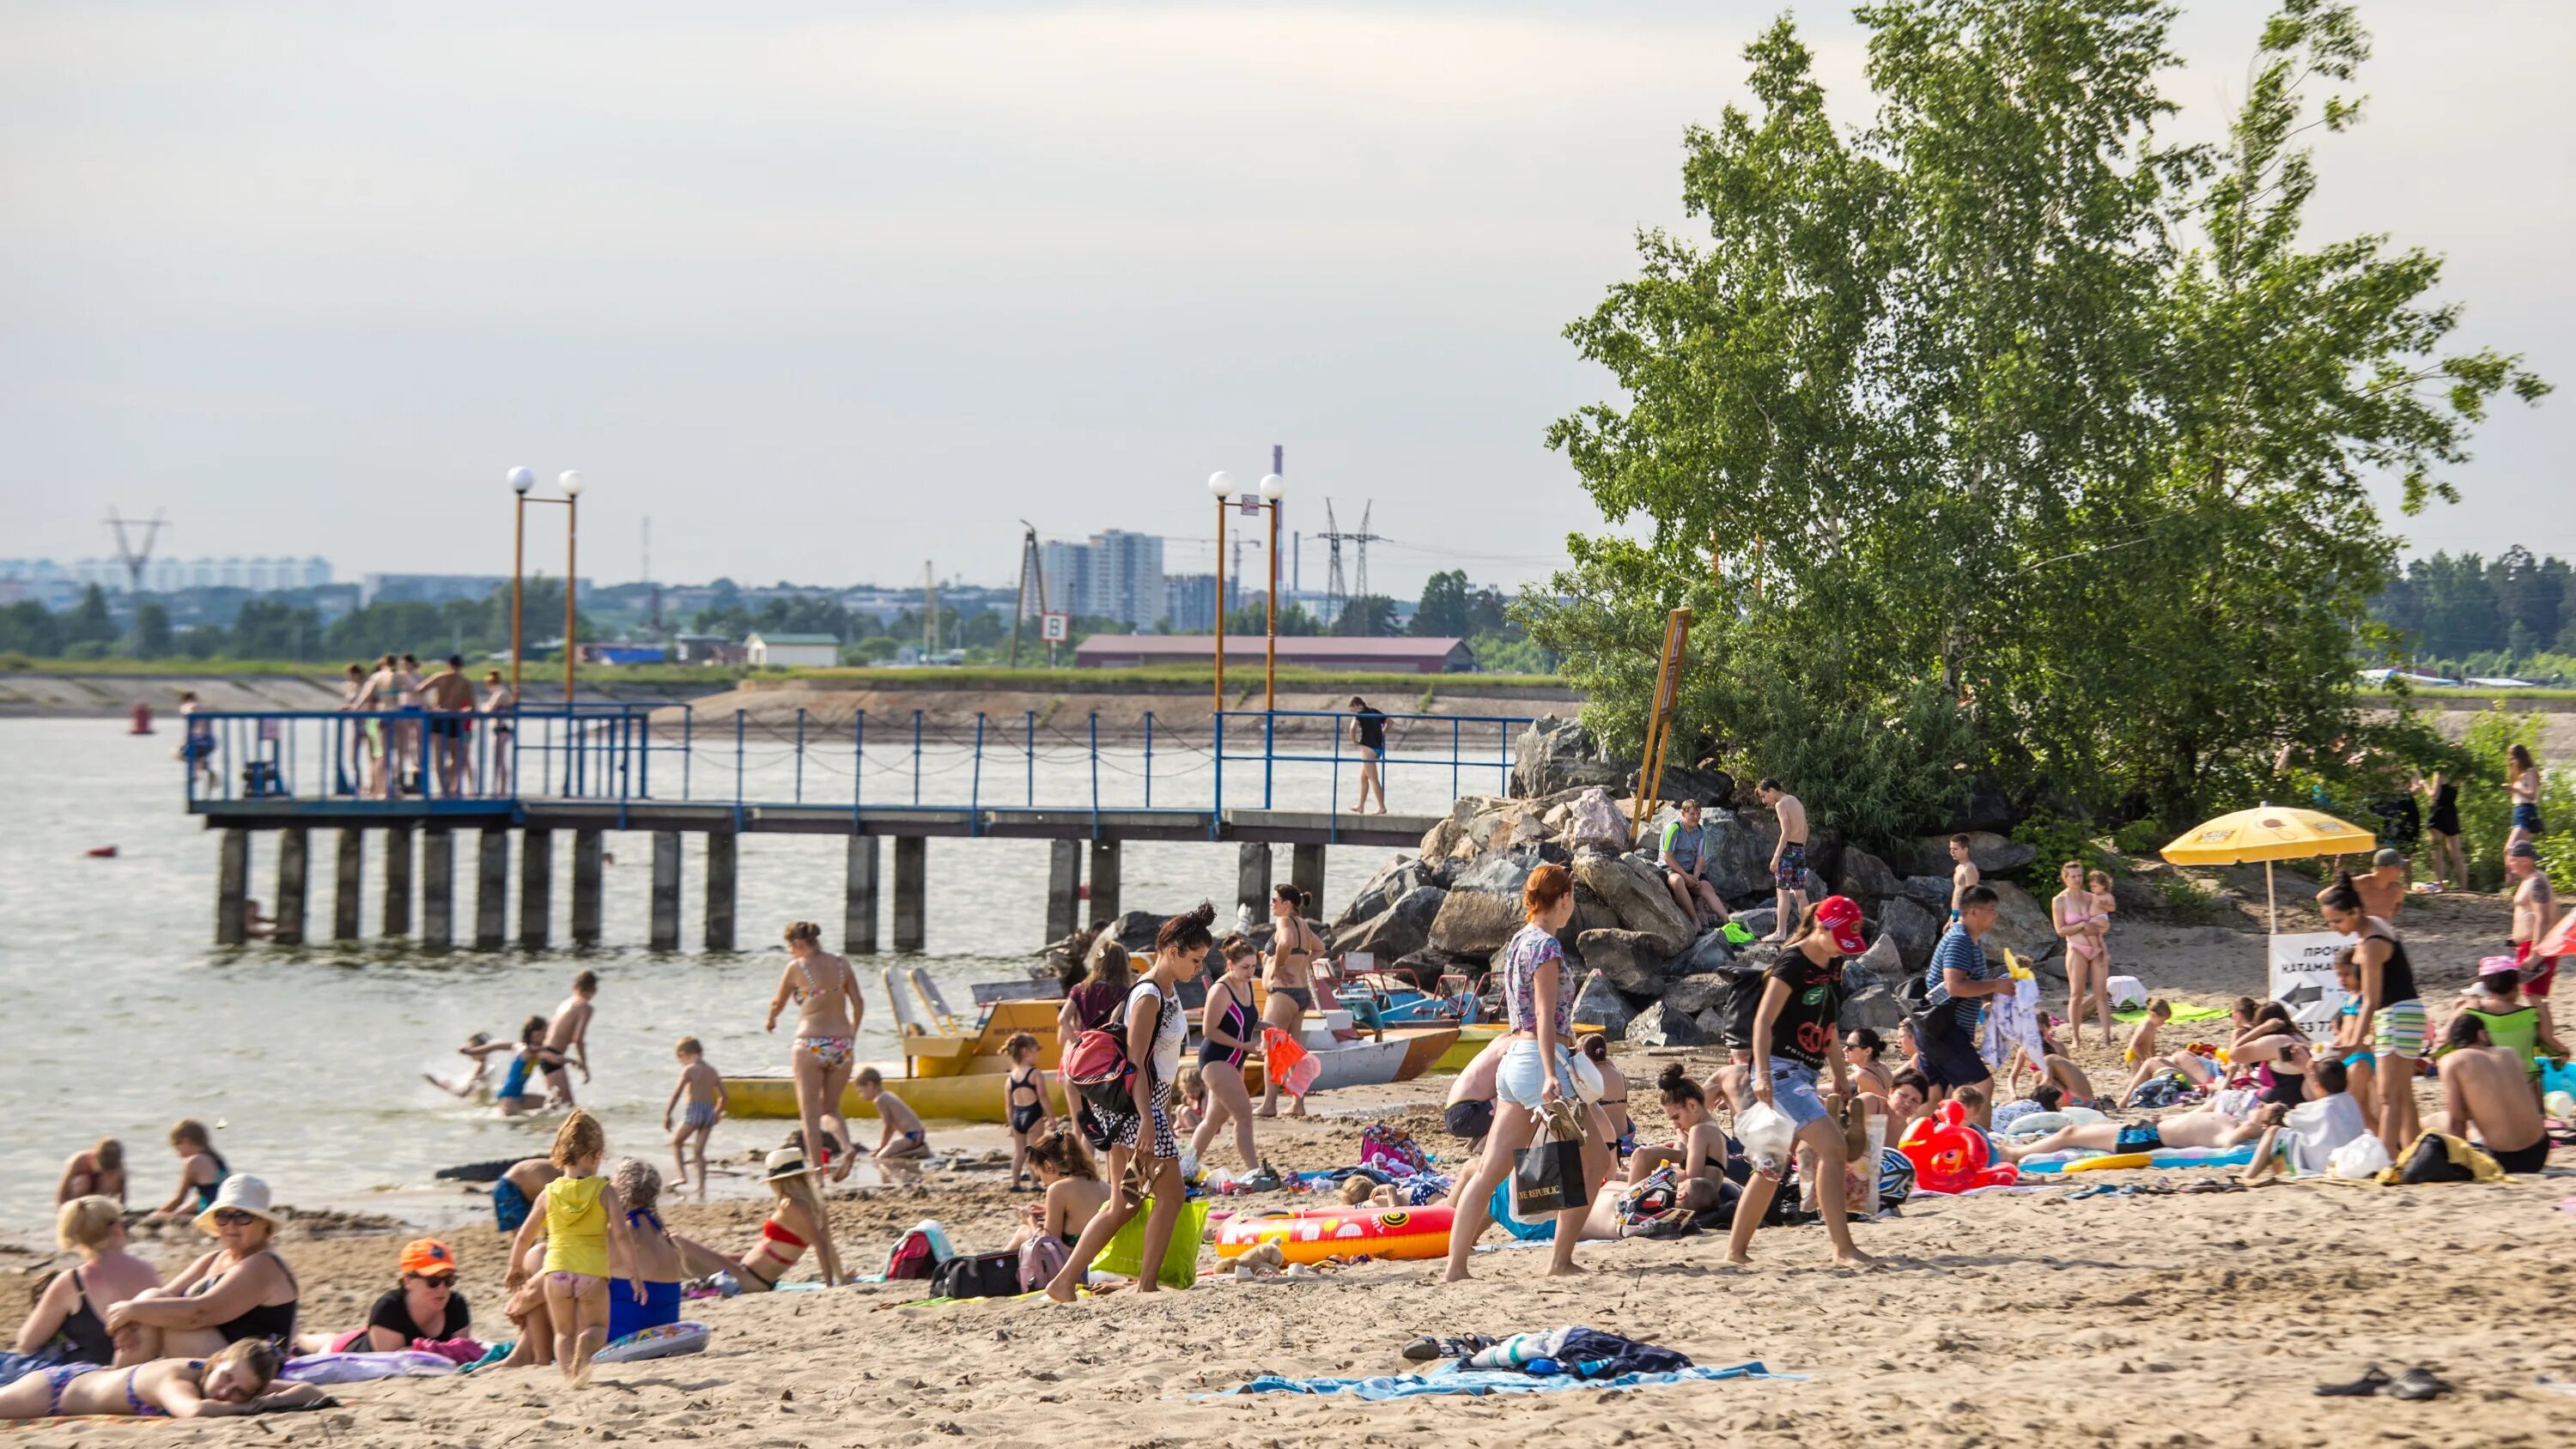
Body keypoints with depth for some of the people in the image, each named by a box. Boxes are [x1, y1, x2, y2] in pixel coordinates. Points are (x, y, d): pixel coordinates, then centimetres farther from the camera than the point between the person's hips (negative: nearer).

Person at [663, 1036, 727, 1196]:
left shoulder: (689, 1070, -6)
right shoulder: (712, 1072, 12)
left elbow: (676, 1094, -11)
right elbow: (724, 1097, 16)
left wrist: (666, 1115, -5)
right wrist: (716, 1114, 31)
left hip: (694, 1111, -5)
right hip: (709, 1112, 5)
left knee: (676, 1142, 14)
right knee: (700, 1151, 11)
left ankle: (681, 1176, -2)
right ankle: (702, 1187, 4)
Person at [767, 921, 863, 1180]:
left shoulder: (796, 967, -5)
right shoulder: (842, 964, 6)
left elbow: (777, 1003, 8)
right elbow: (858, 1003, 9)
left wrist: (770, 1021, 30)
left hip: (811, 1044, -4)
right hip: (843, 1045, 4)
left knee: (810, 1113, 4)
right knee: (831, 1109, 18)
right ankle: (847, 1147, -9)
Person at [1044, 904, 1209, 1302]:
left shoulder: (1169, 991, 14)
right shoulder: (1148, 996, -16)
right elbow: (1136, 1063, -20)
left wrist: (1165, 1115, 23)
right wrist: (1147, 1123, -24)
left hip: (1153, 1101, 10)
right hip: (1138, 1104, -10)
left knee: (1125, 1203, 8)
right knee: (1170, 1195, -4)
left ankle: (1064, 1281, 6)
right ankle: (1146, 1285, 1)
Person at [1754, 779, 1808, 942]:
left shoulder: (1781, 804, -9)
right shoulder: (1797, 803, 18)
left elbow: (1786, 832, -17)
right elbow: (1805, 830, 17)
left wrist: (1776, 857, -18)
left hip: (1788, 849, -8)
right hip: (1801, 850, 8)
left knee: (1783, 892, -7)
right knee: (1800, 893, 9)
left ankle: (1780, 932, -10)